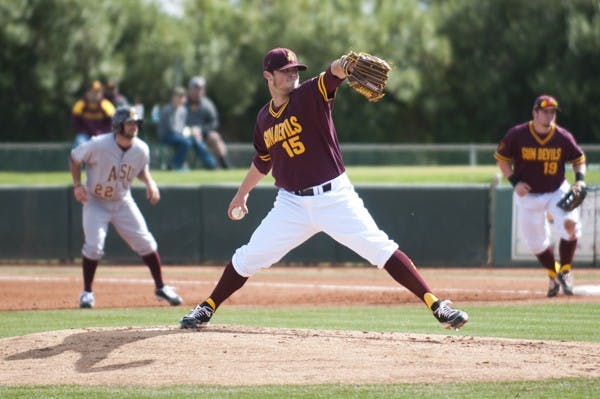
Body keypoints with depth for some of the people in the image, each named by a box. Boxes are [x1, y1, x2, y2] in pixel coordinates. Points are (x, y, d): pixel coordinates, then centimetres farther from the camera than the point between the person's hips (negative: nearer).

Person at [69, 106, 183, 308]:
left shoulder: (141, 149, -13)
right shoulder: (98, 145, -25)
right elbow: (74, 157, -8)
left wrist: (150, 183, -10)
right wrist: (77, 185, -17)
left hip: (123, 202, 3)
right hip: (96, 202, -3)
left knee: (146, 243, 0)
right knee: (93, 246, -15)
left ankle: (160, 287, 14)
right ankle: (87, 292, 5)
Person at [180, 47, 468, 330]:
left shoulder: (310, 96, -6)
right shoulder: (264, 118, 8)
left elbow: (333, 74, -28)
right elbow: (262, 160, 26)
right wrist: (242, 193, 34)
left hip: (334, 197, -4)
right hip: (292, 204, 4)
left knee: (381, 250, -12)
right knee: (248, 258, 3)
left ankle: (437, 306, -12)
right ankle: (206, 310, 21)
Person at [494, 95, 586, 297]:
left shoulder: (563, 137, -11)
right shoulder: (517, 135, -14)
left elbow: (579, 159, 5)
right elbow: (501, 158, -1)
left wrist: (580, 179, -13)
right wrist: (514, 181, -13)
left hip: (557, 192, -1)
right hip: (528, 195, 1)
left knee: (570, 223, -26)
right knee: (536, 242, 6)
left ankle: (564, 272, -6)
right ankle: (554, 275, 34)